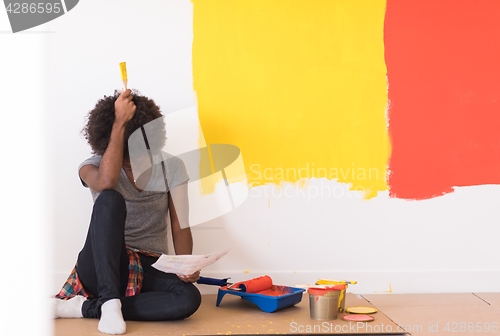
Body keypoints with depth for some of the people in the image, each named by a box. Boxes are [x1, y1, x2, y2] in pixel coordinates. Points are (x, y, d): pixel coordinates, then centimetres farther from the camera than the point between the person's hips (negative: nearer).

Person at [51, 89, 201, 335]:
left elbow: (180, 227, 2)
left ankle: (84, 308, -24)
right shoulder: (94, 166, 0)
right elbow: (106, 182, -28)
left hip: (149, 272, 3)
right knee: (110, 199, -31)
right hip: (102, 267, -2)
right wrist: (120, 123, -23)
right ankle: (110, 303, -34)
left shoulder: (171, 167, 6)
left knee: (189, 298, -34)